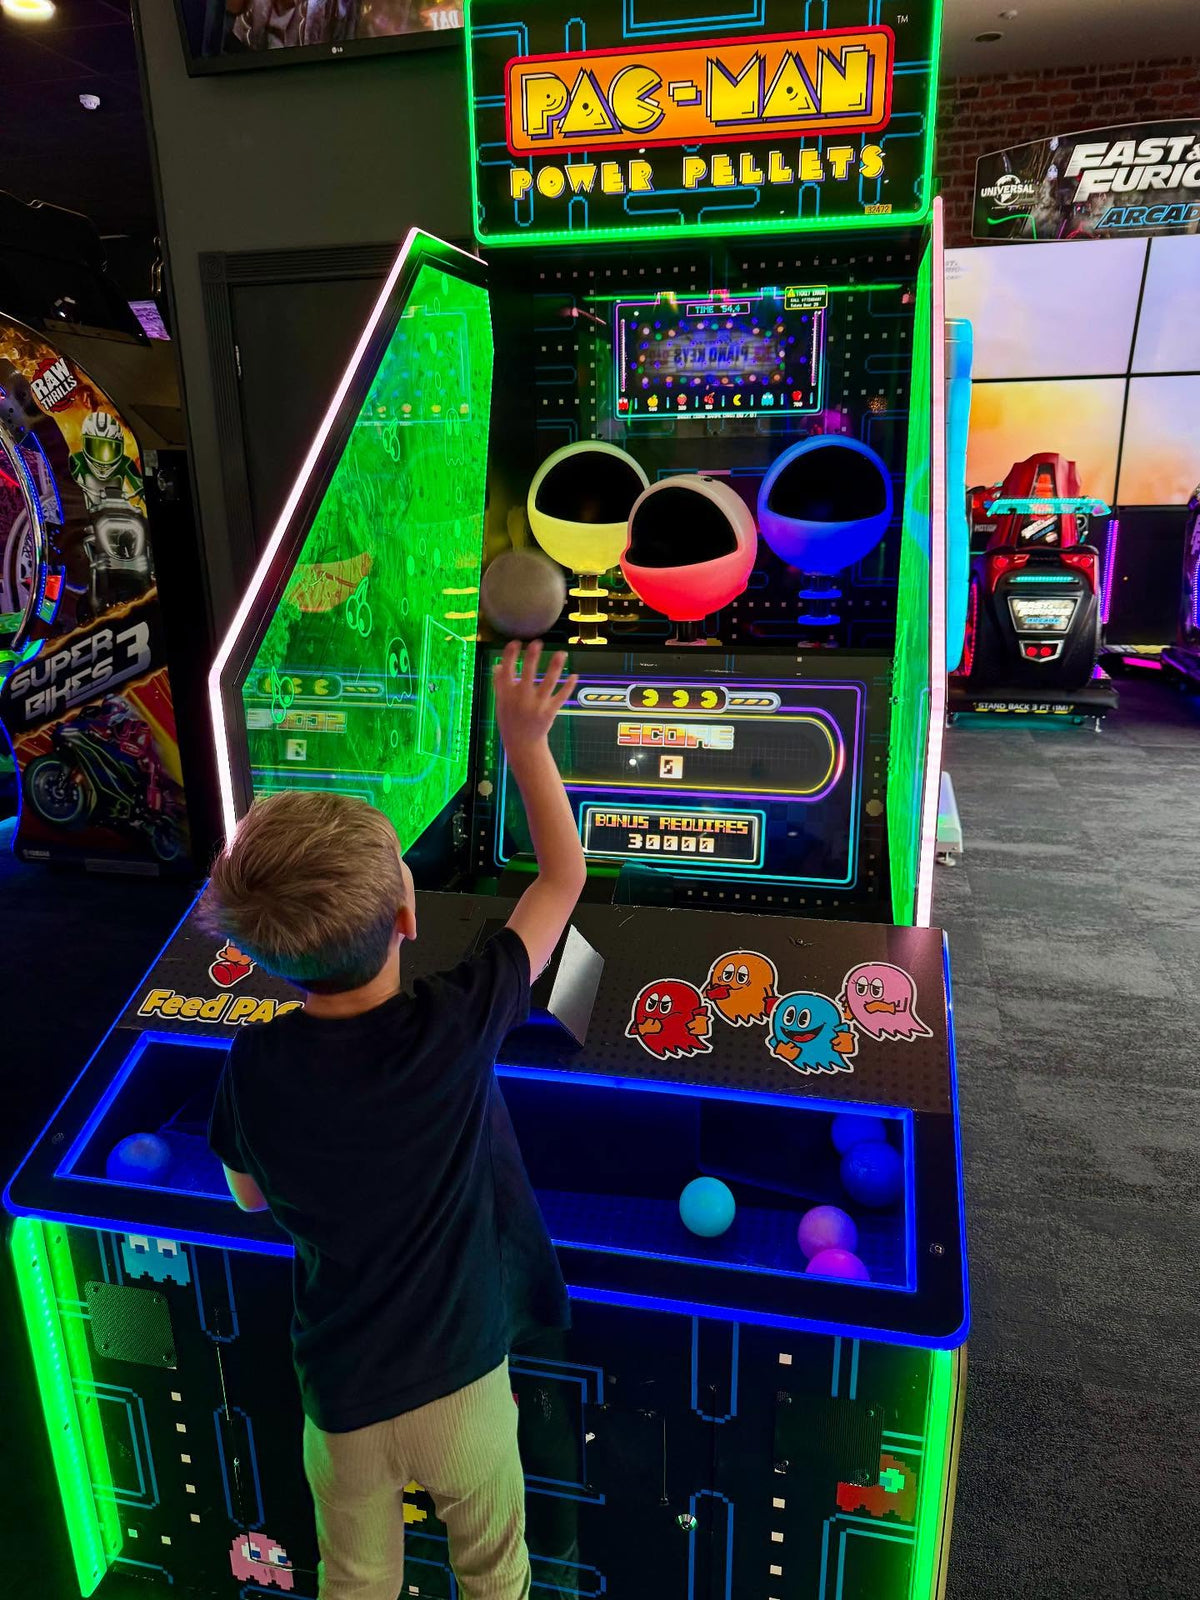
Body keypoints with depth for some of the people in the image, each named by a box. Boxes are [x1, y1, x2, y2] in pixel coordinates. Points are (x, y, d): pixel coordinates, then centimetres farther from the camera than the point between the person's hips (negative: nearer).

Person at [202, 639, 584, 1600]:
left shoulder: (255, 1068, -20)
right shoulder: (456, 1029, -27)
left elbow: (250, 1198, 1)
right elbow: (563, 879, -14)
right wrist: (526, 744, -9)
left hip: (342, 1397, 2)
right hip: (462, 1382, -1)